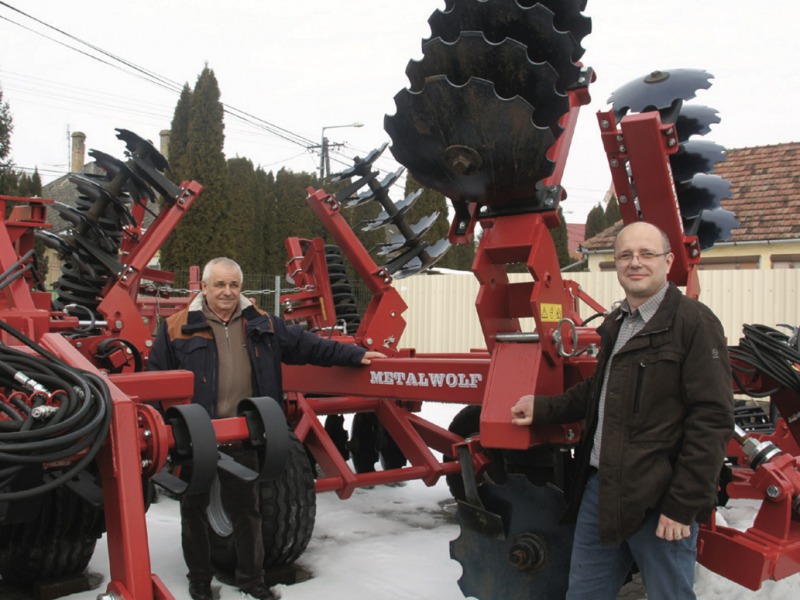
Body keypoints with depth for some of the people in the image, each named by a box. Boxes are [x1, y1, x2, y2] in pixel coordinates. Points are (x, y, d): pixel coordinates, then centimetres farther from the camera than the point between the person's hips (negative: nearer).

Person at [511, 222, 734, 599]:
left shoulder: (694, 323, -11)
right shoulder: (615, 325, 15)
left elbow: (712, 419, -16)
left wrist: (684, 504, -18)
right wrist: (543, 409, 15)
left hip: (659, 501, -7)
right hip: (600, 489, 8)